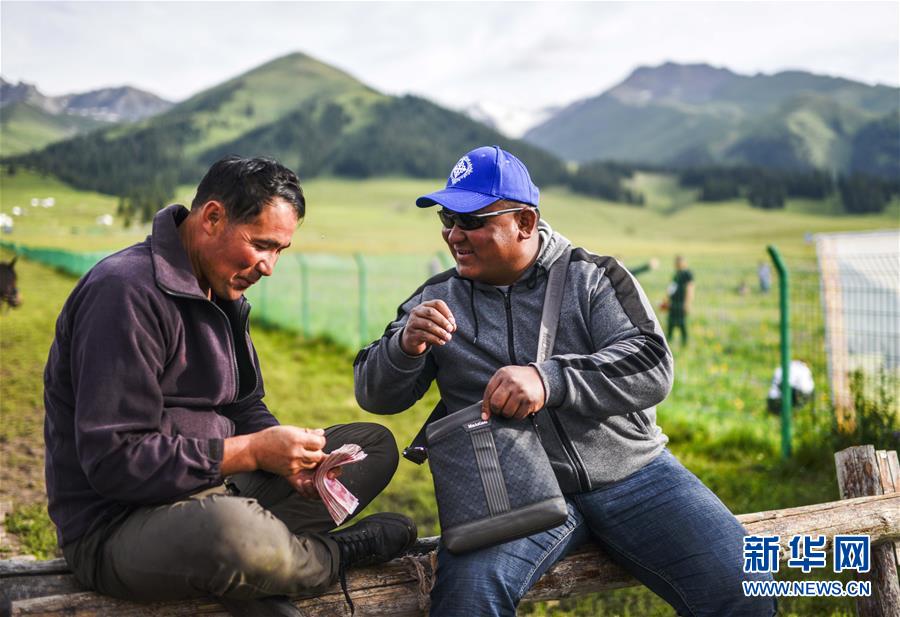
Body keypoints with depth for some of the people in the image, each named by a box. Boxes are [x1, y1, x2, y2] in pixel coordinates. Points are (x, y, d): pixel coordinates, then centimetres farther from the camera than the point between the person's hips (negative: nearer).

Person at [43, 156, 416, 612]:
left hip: (213, 490, 9)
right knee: (232, 528, -42)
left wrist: (290, 455, -5)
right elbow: (114, 460, -25)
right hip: (117, 523, -9)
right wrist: (252, 452, -23)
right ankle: (336, 555, -8)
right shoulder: (127, 291, -19)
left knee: (376, 444, 8)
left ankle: (264, 538, -13)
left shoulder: (221, 292, 12)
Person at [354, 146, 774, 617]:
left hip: (630, 472, 0)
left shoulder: (594, 278, 4)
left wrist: (549, 379, -27)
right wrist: (406, 345, -14)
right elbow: (375, 396, 9)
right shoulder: (439, 298, 10)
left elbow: (651, 369, -10)